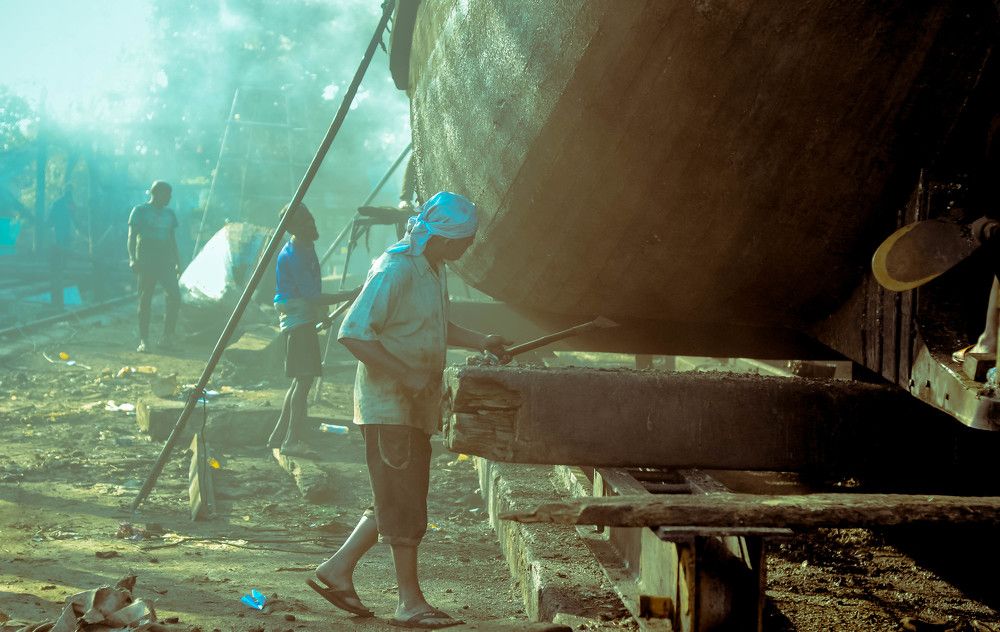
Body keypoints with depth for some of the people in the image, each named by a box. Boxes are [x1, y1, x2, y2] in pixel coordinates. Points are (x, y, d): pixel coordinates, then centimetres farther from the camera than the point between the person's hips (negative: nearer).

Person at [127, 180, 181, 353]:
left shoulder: (169, 213, 16)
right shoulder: (140, 211, 1)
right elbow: (132, 237, -4)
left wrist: (177, 262, 17)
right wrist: (132, 258, -16)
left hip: (165, 262, 4)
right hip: (146, 262, -4)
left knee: (174, 297, -11)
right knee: (145, 301, -1)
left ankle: (167, 337, -3)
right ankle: (144, 340, 3)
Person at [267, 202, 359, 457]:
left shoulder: (307, 247, 10)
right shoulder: (292, 256, -20)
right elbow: (313, 297, -23)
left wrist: (322, 312, 22)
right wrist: (351, 295, -24)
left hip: (306, 318, 10)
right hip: (297, 319, -10)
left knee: (301, 378, 12)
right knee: (304, 378, -13)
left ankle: (279, 436, 18)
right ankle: (292, 441, -13)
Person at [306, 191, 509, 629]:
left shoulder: (434, 270, 12)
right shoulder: (396, 270, -18)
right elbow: (353, 333, -23)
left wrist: (479, 341, 12)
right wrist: (407, 376, -25)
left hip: (417, 405, 10)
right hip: (389, 404, -10)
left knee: (403, 498, 14)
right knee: (404, 502, -4)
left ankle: (338, 569, 21)